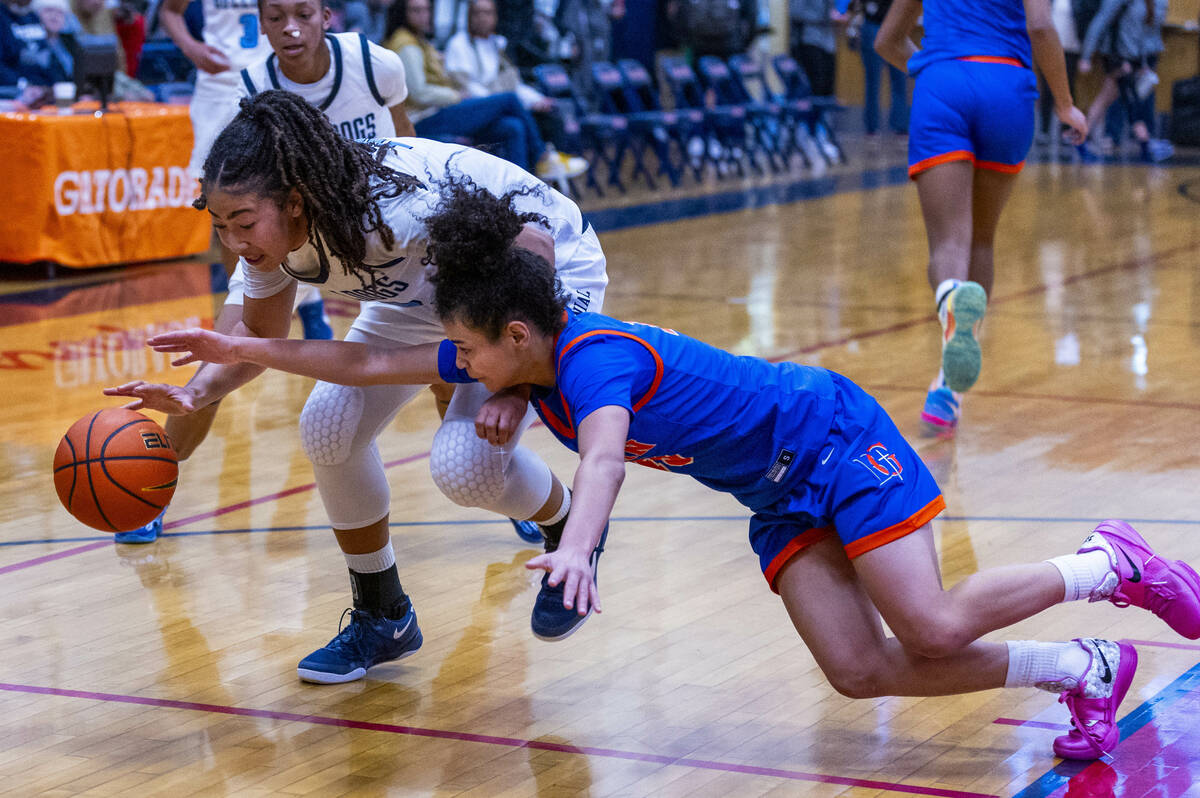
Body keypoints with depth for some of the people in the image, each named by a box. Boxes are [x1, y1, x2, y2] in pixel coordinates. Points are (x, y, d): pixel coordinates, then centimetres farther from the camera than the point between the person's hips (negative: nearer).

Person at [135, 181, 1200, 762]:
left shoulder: (595, 356, -29)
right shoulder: (525, 362, -5)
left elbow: (604, 453, -51)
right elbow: (370, 366, 1)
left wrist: (578, 547, -69)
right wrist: (239, 349, -2)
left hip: (833, 438, -8)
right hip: (779, 493, 8)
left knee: (932, 628, -16)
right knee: (861, 670, -5)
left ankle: (1110, 566, 8)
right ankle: (1084, 672, 7)